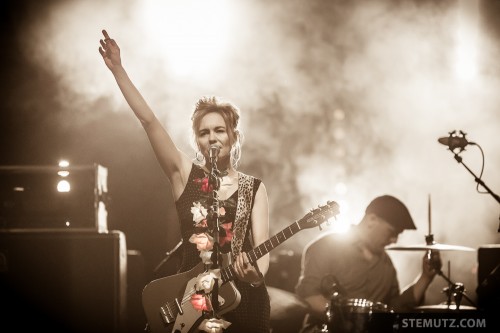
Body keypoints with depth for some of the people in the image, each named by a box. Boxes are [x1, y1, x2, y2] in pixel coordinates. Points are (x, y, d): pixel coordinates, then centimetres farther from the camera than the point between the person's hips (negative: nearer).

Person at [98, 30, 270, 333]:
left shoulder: (254, 188, 4)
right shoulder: (184, 174, 3)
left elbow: (261, 246, -5)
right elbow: (148, 120, -4)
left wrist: (257, 274, -28)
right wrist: (117, 68, -10)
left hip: (242, 297, 0)